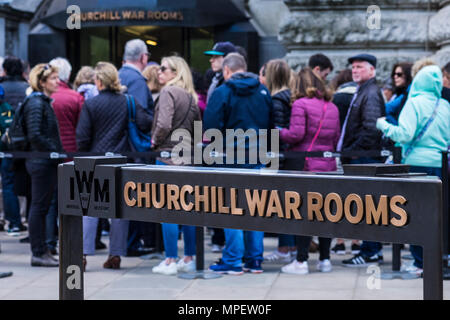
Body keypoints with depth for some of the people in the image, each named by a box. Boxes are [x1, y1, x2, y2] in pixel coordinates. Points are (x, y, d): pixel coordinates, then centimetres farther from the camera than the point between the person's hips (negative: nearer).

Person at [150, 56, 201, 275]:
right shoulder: (191, 96, 13)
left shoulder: (169, 92, -10)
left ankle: (170, 261, -2)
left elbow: (164, 124, -20)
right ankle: (189, 259, 15)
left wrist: (155, 141, -4)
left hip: (169, 155, -8)